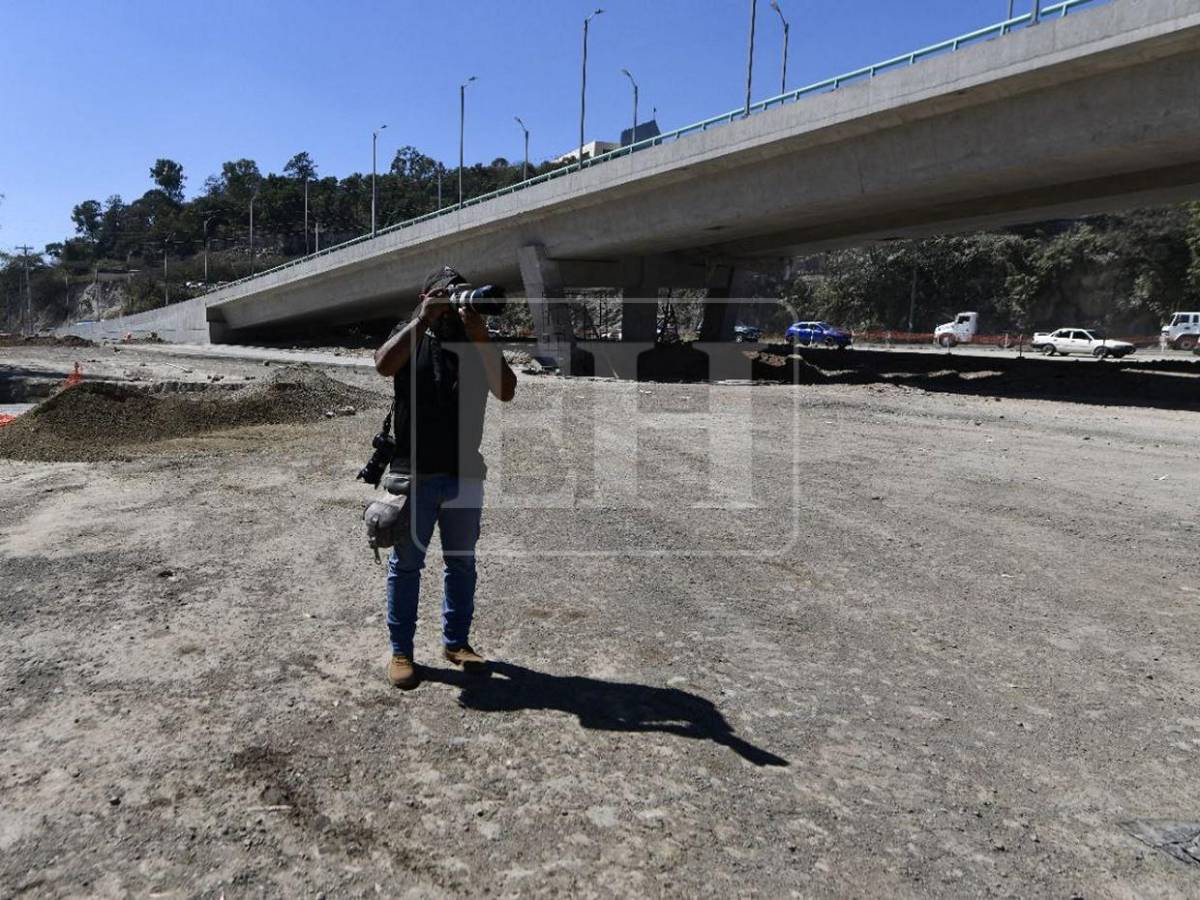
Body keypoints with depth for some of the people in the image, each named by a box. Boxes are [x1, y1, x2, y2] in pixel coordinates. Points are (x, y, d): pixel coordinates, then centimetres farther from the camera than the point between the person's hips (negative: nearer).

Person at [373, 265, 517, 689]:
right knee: (406, 564, 6)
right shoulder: (410, 336, 2)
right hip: (415, 473, -2)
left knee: (462, 562, 12)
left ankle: (456, 641, 26)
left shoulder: (479, 343, 7)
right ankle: (401, 650, 17)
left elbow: (506, 391, -9)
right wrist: (423, 320, -20)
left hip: (465, 474, 3)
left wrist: (481, 336, -17)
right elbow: (384, 365, -20)